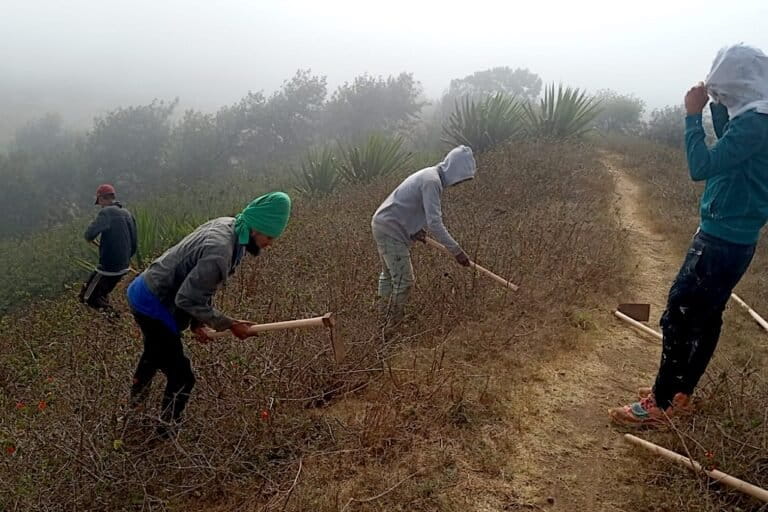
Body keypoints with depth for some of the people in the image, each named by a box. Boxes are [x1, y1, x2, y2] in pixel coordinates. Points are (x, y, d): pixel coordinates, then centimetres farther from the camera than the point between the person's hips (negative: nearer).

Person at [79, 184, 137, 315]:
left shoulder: (106, 212, -15)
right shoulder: (128, 214, 7)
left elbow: (89, 235, -28)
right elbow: (134, 245, 12)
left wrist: (90, 238, -5)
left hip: (108, 268, -8)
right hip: (123, 268, 8)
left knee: (87, 297, 4)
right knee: (102, 293, 28)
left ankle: (110, 313, -11)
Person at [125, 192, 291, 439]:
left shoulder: (227, 224, -5)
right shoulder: (220, 252, -34)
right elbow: (187, 299, -29)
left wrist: (198, 321, -1)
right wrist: (229, 325, -20)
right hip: (153, 306, -10)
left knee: (154, 353, 34)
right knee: (181, 377, 1)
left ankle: (134, 404, 59)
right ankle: (167, 436, 20)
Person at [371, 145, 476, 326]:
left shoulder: (430, 175, 11)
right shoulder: (432, 181, -21)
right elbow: (434, 223, -28)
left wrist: (417, 229, -1)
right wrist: (456, 250, -24)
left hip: (382, 225, 11)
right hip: (391, 231, -11)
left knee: (389, 275, 22)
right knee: (404, 281, -6)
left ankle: (383, 316, 37)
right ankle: (394, 324, 7)